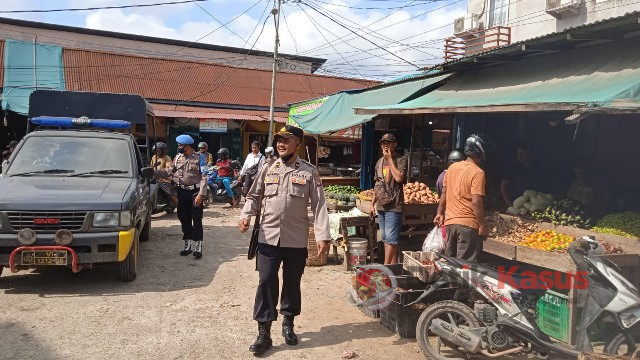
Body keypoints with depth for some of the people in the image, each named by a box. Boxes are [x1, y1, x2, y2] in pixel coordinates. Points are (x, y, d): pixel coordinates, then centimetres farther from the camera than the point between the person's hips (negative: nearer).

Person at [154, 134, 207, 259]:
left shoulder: (199, 158, -8)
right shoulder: (178, 157, 8)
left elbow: (204, 177, -12)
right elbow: (170, 172, 12)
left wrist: (200, 194, -19)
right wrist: (153, 172, 3)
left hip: (195, 192, -5)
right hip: (182, 191, 5)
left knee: (197, 220, -3)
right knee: (184, 219, 11)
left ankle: (198, 246, 2)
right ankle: (188, 244, 22)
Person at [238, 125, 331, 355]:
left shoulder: (309, 172, -3)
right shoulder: (268, 169, 5)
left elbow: (319, 205, -7)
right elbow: (254, 195, 13)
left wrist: (323, 236, -13)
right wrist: (246, 215, -6)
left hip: (296, 240, -1)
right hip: (269, 237, 1)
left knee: (292, 283, 13)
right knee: (266, 283, 0)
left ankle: (288, 323, 34)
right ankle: (264, 333, 10)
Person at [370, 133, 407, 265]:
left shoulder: (401, 160, -5)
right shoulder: (380, 162, 14)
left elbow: (399, 178, -22)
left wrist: (390, 159, -12)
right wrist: (373, 203, 16)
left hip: (394, 206, -7)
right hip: (381, 206, 7)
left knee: (390, 239, -7)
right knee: (386, 239, 10)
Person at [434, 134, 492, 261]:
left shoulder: (452, 167, 6)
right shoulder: (478, 173, -14)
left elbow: (444, 193, 12)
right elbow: (476, 202, -19)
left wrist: (440, 213, 21)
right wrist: (482, 225, -12)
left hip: (450, 221, 7)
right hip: (468, 224, -6)